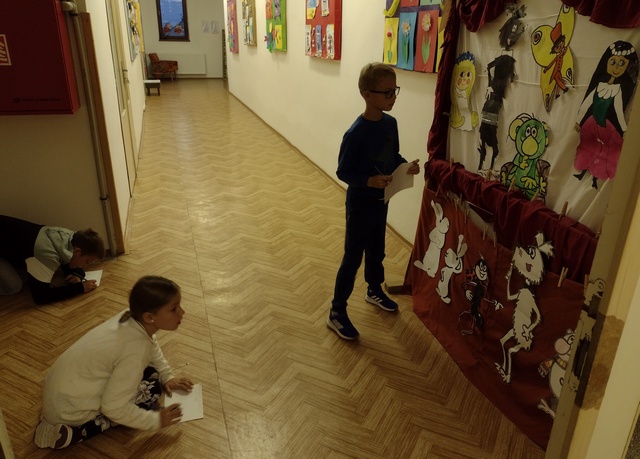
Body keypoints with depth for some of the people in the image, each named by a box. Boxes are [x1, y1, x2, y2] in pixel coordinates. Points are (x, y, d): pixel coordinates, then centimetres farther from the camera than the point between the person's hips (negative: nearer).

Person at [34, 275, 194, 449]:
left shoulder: (132, 317, -8)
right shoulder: (136, 349, -32)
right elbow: (113, 408, -24)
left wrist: (167, 377, 8)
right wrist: (155, 420, -13)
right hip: (69, 409, -8)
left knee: (149, 372, 12)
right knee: (151, 390, -6)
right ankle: (73, 432, -8)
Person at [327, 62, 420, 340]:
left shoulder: (390, 123, -1)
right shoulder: (356, 133, -23)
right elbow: (343, 172, -18)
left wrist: (407, 166, -8)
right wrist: (369, 181, -31)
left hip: (381, 200, 7)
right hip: (360, 202, -7)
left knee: (376, 250, 23)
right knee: (353, 258, 1)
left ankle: (375, 291, 47)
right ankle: (337, 313, 15)